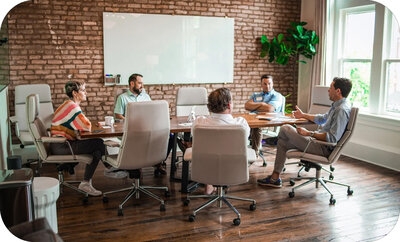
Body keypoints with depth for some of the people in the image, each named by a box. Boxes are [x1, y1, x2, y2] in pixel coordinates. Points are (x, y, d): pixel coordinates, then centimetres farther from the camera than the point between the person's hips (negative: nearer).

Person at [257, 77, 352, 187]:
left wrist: (309, 133, -21)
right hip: (320, 140, 11)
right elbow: (323, 118, 29)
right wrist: (303, 115, 36)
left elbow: (332, 138, -27)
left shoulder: (342, 110, -22)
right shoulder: (337, 105, 11)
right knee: (283, 142, 9)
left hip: (323, 148, -11)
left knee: (285, 129, -9)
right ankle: (275, 178, 9)